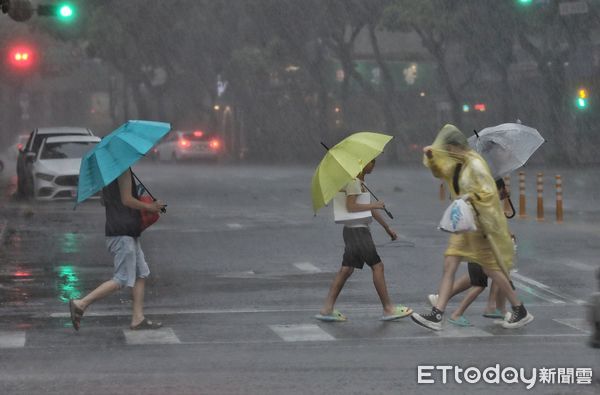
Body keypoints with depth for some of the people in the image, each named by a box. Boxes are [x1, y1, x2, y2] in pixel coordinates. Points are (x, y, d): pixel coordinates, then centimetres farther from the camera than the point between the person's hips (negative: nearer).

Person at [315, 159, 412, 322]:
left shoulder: (361, 182, 18)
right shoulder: (353, 182, -13)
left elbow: (370, 209, 23)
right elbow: (350, 206, -22)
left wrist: (387, 227, 25)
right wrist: (374, 205, -16)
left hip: (359, 230, 10)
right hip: (357, 230, -10)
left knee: (346, 270, 7)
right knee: (377, 266, -5)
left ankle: (327, 309, 5)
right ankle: (388, 309, 0)